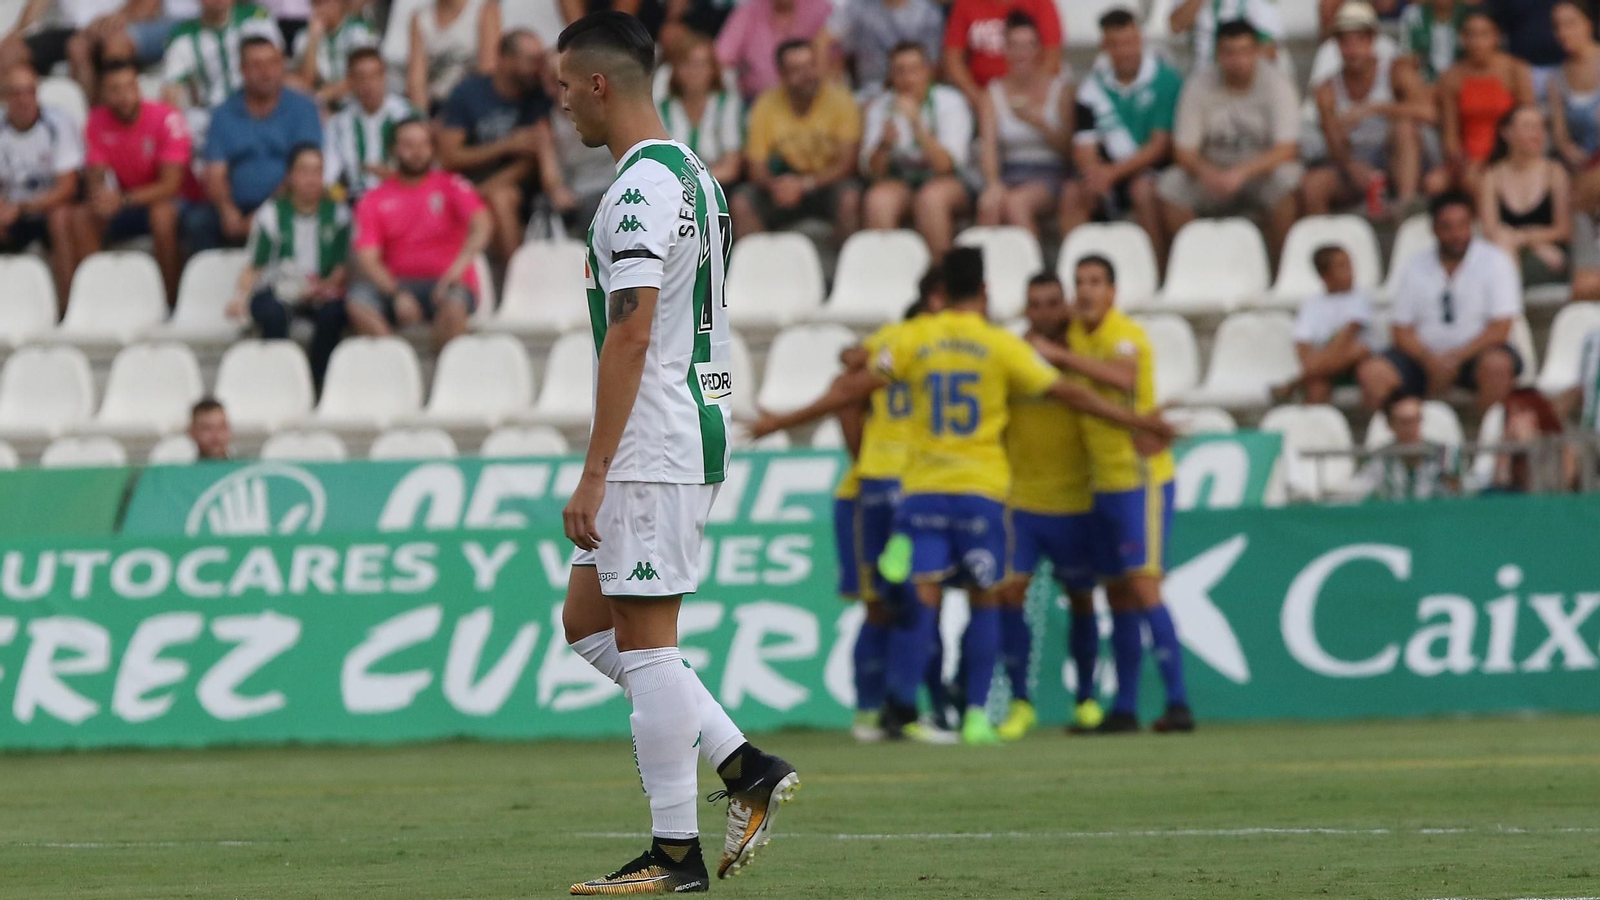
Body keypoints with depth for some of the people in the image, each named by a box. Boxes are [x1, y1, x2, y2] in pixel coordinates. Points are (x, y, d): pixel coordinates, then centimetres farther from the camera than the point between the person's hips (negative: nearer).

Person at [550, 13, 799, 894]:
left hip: (653, 449, -10)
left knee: (644, 642, -5)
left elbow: (630, 335, -21)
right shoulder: (693, 173, 16)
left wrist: (593, 474, -20)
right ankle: (744, 767, 9)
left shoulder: (640, 187, -16)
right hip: (693, 433, 10)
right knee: (588, 623, 14)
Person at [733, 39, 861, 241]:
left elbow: (846, 164, -16)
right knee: (742, 202, -23)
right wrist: (774, 186, -31)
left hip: (829, 181, -2)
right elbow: (756, 167, -6)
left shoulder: (839, 100, -13)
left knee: (848, 198, -35)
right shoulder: (766, 106, -7)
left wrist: (806, 184, -31)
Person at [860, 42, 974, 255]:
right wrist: (884, 144, -27)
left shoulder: (951, 102, -8)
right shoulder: (880, 107, 0)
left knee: (930, 198, -36)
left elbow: (945, 165, -20)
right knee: (877, 200, -31)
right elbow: (872, 171, -6)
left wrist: (917, 124, -30)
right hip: (900, 182, 2)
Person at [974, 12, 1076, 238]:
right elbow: (988, 144, -3)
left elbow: (1067, 147, 5)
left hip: (1049, 173, -1)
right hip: (1008, 174, 1)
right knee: (989, 204, -33)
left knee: (1016, 202, -34)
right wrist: (993, 183, -23)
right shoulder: (993, 94, 11)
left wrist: (1039, 124, -14)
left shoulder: (1060, 89, 8)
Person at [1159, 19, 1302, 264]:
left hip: (1262, 172, -2)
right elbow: (1184, 151, -8)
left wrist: (1242, 172, -36)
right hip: (1214, 173, 2)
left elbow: (1287, 150, -20)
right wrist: (1206, 173, -32)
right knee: (1171, 186, -26)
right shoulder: (1199, 87, -6)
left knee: (1285, 179, -36)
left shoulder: (1275, 83, -13)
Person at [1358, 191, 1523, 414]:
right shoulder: (1415, 267, 6)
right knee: (1372, 372, -23)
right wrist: (1430, 361, -17)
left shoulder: (1494, 262, -3)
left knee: (1497, 365, -37)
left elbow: (1500, 329, -9)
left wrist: (1455, 358, -20)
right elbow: (1403, 332, 3)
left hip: (1475, 353, -2)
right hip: (1425, 352, 2)